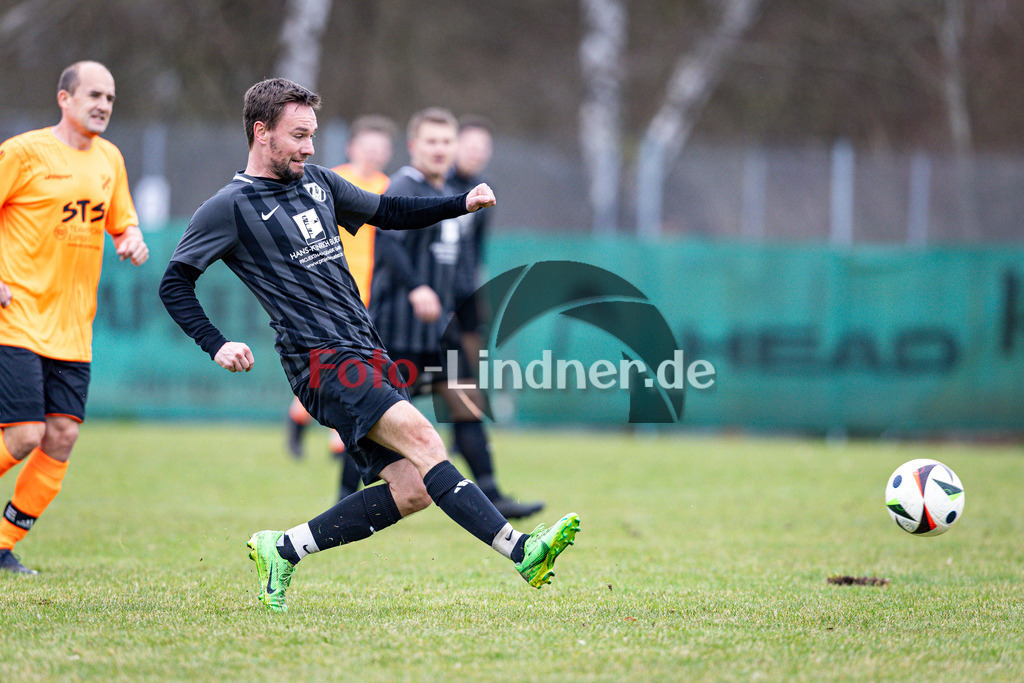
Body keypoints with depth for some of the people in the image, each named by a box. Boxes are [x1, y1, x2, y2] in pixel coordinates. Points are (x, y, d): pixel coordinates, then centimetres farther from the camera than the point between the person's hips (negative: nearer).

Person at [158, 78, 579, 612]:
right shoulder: (230, 208, -2)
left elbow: (387, 213, 28)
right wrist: (217, 346, -14)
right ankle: (521, 551, -34)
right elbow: (174, 284, -1)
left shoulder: (316, 182, 18)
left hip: (368, 354, 8)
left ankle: (283, 550, 9)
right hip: (321, 361, -8)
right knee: (420, 437, -25)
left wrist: (463, 204, 14)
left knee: (411, 490, -3)